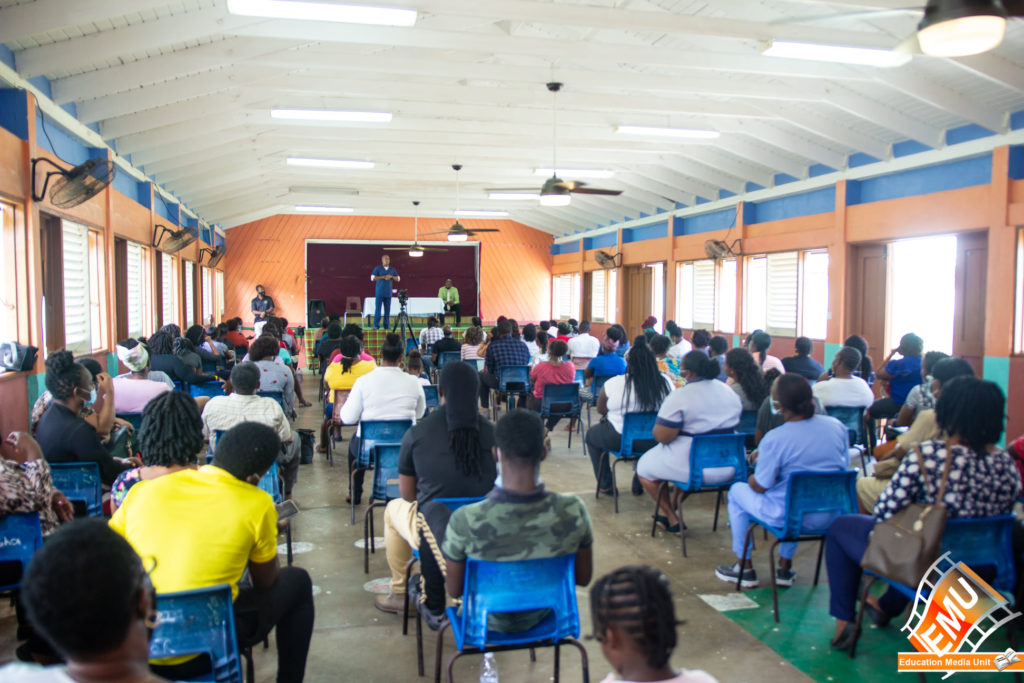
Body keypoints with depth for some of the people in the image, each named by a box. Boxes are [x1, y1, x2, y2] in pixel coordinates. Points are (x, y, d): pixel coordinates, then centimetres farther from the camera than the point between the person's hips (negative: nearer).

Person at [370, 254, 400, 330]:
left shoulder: (392, 269, 16)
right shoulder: (377, 268, 6)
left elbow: (398, 278, 13)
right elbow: (372, 278, -5)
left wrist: (391, 276, -6)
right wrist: (383, 277, -11)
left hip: (388, 293, 3)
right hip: (379, 292, -3)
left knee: (387, 309, 2)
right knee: (377, 309, -7)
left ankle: (386, 325, 7)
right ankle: (376, 325, -5)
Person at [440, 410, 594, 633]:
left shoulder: (466, 520, -36)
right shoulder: (574, 511, -28)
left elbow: (454, 590, -18)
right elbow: (583, 578, -11)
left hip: (488, 621, -3)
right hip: (542, 616, 3)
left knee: (433, 507, 12)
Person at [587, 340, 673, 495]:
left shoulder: (613, 383, -16)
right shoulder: (665, 382, -9)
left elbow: (601, 410, -1)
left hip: (619, 439, -3)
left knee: (591, 434, 27)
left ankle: (605, 484, 30)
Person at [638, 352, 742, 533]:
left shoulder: (679, 397, -18)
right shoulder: (729, 392, 4)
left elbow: (662, 437, -20)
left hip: (693, 468, -7)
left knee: (644, 467, 17)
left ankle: (672, 519, 19)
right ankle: (672, 509, 34)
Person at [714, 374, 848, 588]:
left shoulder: (774, 440, -22)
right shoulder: (838, 426, -5)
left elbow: (760, 487, -14)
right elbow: (844, 467, 10)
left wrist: (751, 479, 11)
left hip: (788, 516, -5)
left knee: (737, 490, 20)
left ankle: (745, 569, 27)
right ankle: (785, 568, 39)